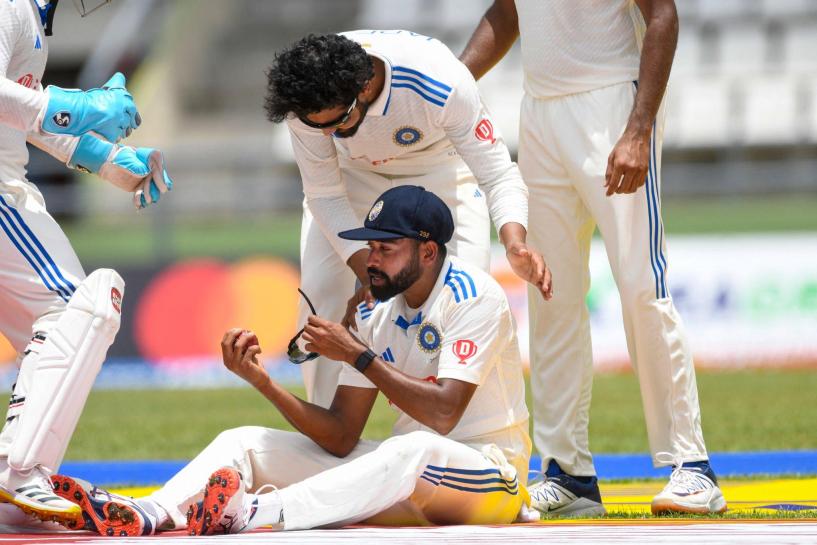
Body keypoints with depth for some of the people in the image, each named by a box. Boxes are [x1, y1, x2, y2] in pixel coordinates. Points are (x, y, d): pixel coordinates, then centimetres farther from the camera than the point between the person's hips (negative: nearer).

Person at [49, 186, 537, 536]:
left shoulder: (475, 297, -11)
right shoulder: (376, 315, 9)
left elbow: (442, 414, -23)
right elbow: (340, 438, 3)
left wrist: (358, 356, -18)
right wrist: (264, 383, -11)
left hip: (491, 475, -7)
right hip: (403, 471, 7)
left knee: (414, 450, -42)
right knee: (245, 442, -5)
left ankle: (255, 513, -57)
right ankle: (147, 516, -35)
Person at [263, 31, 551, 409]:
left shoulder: (442, 84, -41)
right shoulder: (307, 100, -33)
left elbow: (498, 175, -34)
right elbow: (325, 194, -22)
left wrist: (515, 245, -54)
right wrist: (369, 274, -35)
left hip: (440, 171, -2)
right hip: (355, 173, 2)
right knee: (319, 295, -12)